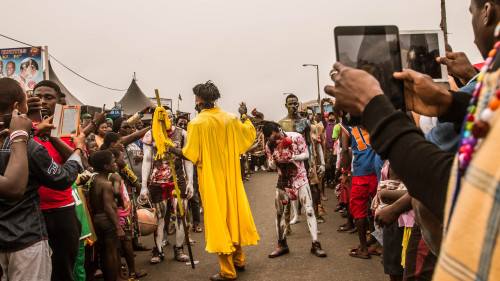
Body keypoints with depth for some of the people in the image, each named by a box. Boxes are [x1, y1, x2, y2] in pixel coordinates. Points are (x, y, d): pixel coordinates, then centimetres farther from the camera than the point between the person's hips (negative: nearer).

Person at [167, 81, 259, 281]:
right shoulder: (230, 119, 0)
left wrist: (171, 150, -1)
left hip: (211, 178, -5)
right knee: (232, 212, 18)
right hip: (230, 176, 5)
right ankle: (238, 260, 31)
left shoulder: (197, 123, -15)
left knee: (217, 218, 3)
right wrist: (244, 116, 27)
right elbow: (249, 134, 13)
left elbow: (190, 155, -15)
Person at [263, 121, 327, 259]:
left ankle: (316, 245, 0)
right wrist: (275, 160, -18)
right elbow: (271, 164, 5)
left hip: (299, 177, -3)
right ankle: (282, 245, 20)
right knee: (279, 212, 4)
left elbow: (306, 154, -6)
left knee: (309, 210, -8)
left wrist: (291, 157, -23)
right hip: (283, 180, 3)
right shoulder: (269, 145, -3)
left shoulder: (296, 137, -12)